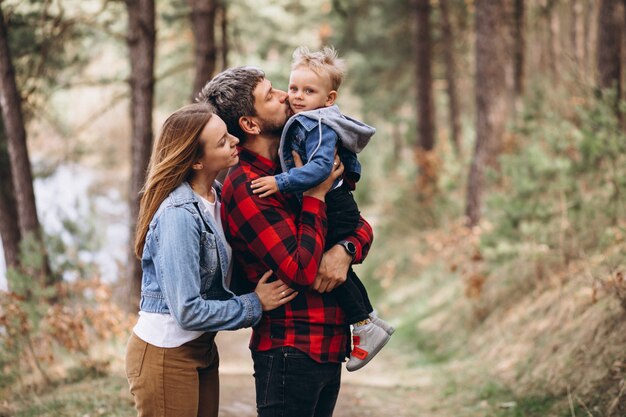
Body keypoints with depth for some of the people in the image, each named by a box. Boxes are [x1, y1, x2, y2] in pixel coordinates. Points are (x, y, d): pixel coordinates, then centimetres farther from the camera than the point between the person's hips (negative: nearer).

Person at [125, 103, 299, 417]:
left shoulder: (217, 195, 1)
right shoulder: (178, 215, -24)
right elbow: (188, 311, -24)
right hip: (165, 354, -8)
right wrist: (255, 305, -13)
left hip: (201, 348, 8)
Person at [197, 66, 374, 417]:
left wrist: (346, 250, -11)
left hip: (330, 347, 8)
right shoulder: (245, 188, -16)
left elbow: (362, 226, 12)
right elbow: (301, 270, -22)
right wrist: (317, 194, -15)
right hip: (290, 352, -8)